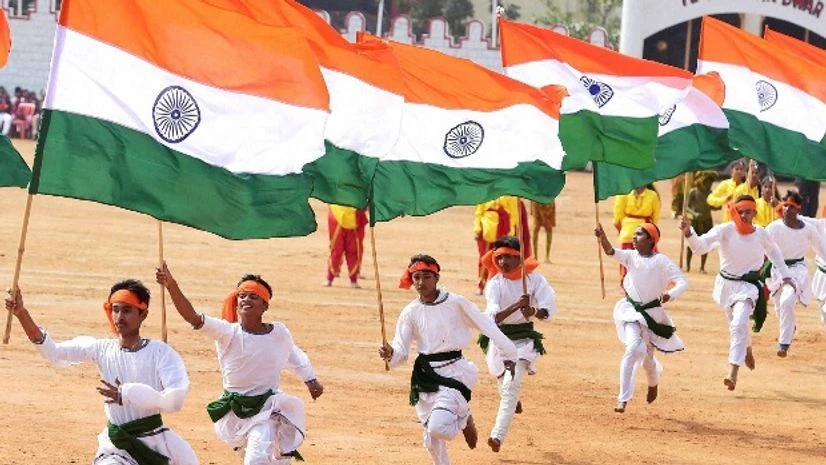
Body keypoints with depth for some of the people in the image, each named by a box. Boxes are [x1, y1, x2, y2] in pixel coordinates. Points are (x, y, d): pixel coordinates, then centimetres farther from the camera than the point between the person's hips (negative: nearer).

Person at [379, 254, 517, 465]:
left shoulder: (455, 303, -8)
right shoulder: (410, 312, 1)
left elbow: (487, 326, -3)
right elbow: (401, 352, -3)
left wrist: (508, 354, -4)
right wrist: (390, 354, -26)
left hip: (453, 372, -4)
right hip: (424, 376, 4)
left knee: (438, 427, -22)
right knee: (432, 439, 8)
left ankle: (464, 418, 12)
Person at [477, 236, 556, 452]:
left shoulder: (533, 278, -9)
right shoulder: (495, 283, -11)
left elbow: (548, 309, -16)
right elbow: (493, 317, -25)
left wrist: (533, 311, -38)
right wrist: (516, 306, -41)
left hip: (524, 338, -2)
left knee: (511, 384, -16)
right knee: (506, 383, 15)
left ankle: (498, 435, -17)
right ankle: (514, 402, 53)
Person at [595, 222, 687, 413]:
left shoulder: (661, 261, -11)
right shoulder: (631, 256, -2)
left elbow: (682, 282, -17)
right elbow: (610, 251, -19)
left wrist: (670, 294, -37)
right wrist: (602, 236, -39)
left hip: (653, 313, -1)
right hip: (632, 311, 1)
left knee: (647, 358, 13)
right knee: (634, 348, -22)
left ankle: (653, 382, 51)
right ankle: (623, 399, -19)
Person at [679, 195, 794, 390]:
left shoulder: (761, 234, -8)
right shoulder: (725, 231, -15)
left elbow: (774, 252, 14)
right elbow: (701, 245, -30)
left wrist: (784, 275, 15)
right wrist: (689, 233, -49)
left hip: (748, 285, -2)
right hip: (726, 284, 2)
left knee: (739, 325, -21)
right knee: (737, 324, 22)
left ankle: (733, 374, -22)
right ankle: (747, 348, 57)